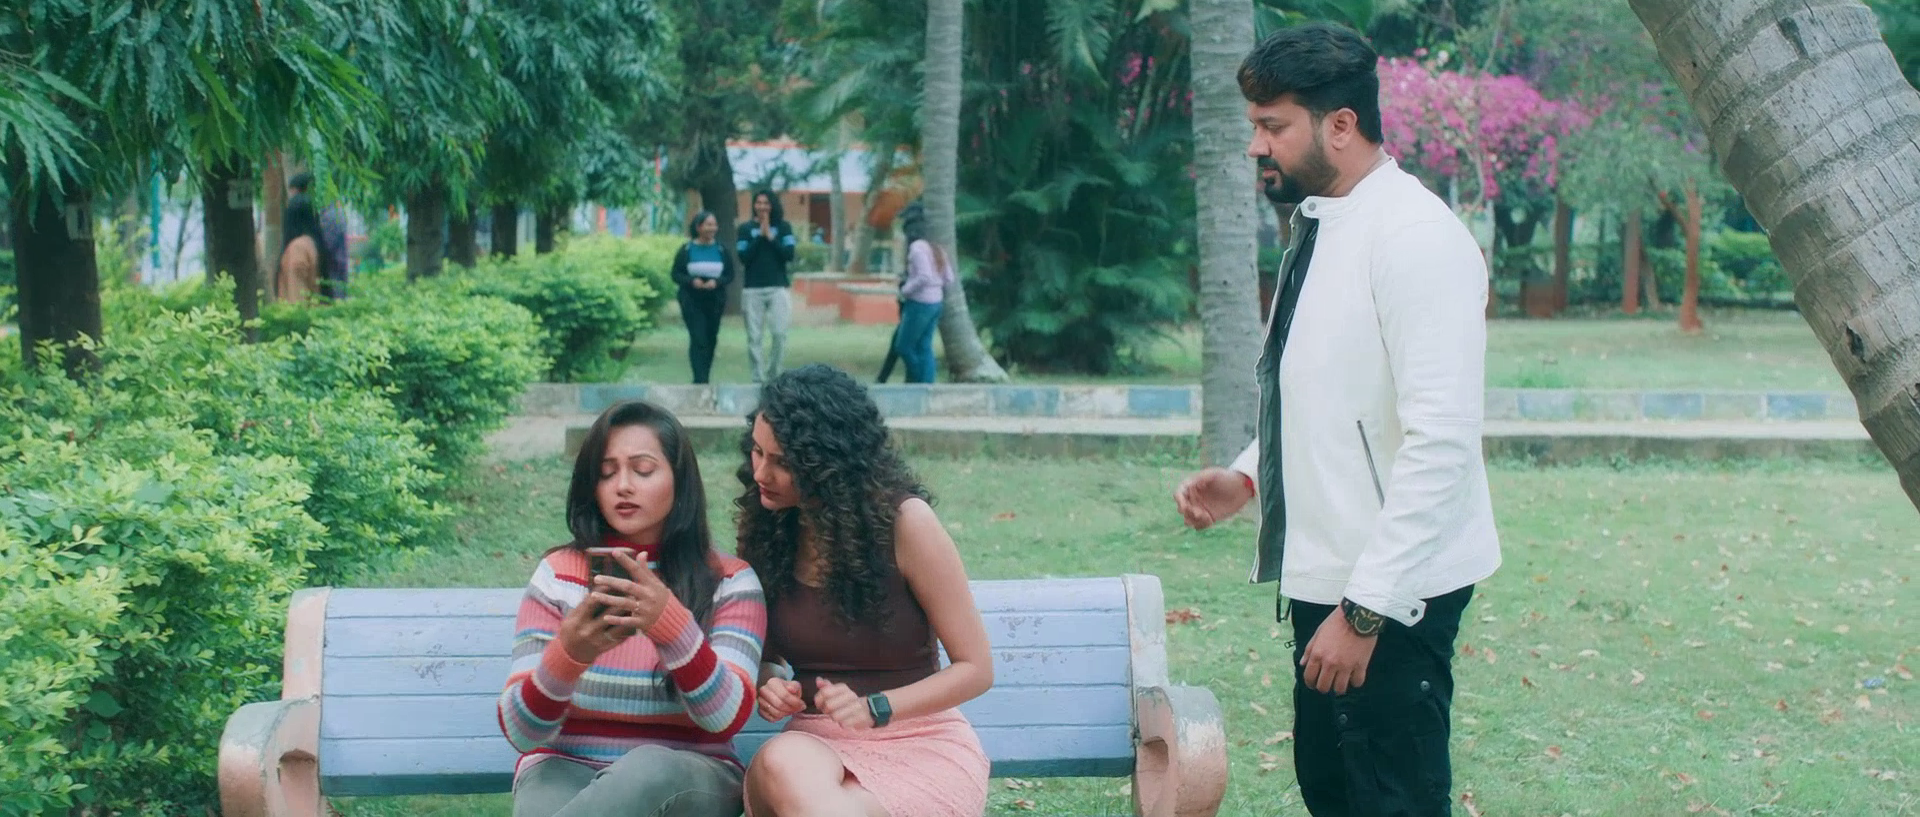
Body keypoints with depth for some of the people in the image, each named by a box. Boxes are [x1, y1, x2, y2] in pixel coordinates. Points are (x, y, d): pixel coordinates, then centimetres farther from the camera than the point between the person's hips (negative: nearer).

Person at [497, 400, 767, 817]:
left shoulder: (729, 581, 1)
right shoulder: (558, 573, 3)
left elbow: (727, 717, -14)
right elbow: (520, 731, -5)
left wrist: (671, 623, -30)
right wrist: (568, 654, -26)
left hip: (689, 781, 1)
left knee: (651, 770, -37)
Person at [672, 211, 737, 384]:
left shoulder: (721, 250, 5)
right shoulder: (686, 250, -1)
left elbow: (730, 275, 5)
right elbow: (676, 274, -1)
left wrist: (717, 282, -16)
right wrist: (691, 281, -20)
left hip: (715, 301, 3)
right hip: (692, 301, -3)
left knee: (711, 340, 8)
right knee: (698, 340, -13)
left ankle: (704, 378, 20)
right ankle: (700, 379, -15)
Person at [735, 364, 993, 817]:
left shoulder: (905, 523, -11)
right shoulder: (765, 522, 2)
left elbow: (975, 668, -6)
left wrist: (874, 709, -20)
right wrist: (769, 681, -8)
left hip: (922, 746, -3)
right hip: (817, 744, 3)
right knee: (780, 764, -35)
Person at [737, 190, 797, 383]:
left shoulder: (783, 227, 6)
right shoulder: (746, 229, 6)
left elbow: (789, 255, -5)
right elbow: (744, 258, -4)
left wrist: (770, 236, -9)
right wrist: (760, 235, -8)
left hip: (778, 288, 0)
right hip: (752, 289, 0)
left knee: (779, 334, -9)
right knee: (754, 337, -2)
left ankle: (773, 375, 5)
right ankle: (758, 378, 1)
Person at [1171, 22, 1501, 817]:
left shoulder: (1414, 237, -18)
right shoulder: (1318, 228, 9)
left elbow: (1441, 442, -23)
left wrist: (1365, 608, -23)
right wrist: (1247, 477, 5)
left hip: (1389, 596, -9)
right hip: (1327, 576, 9)